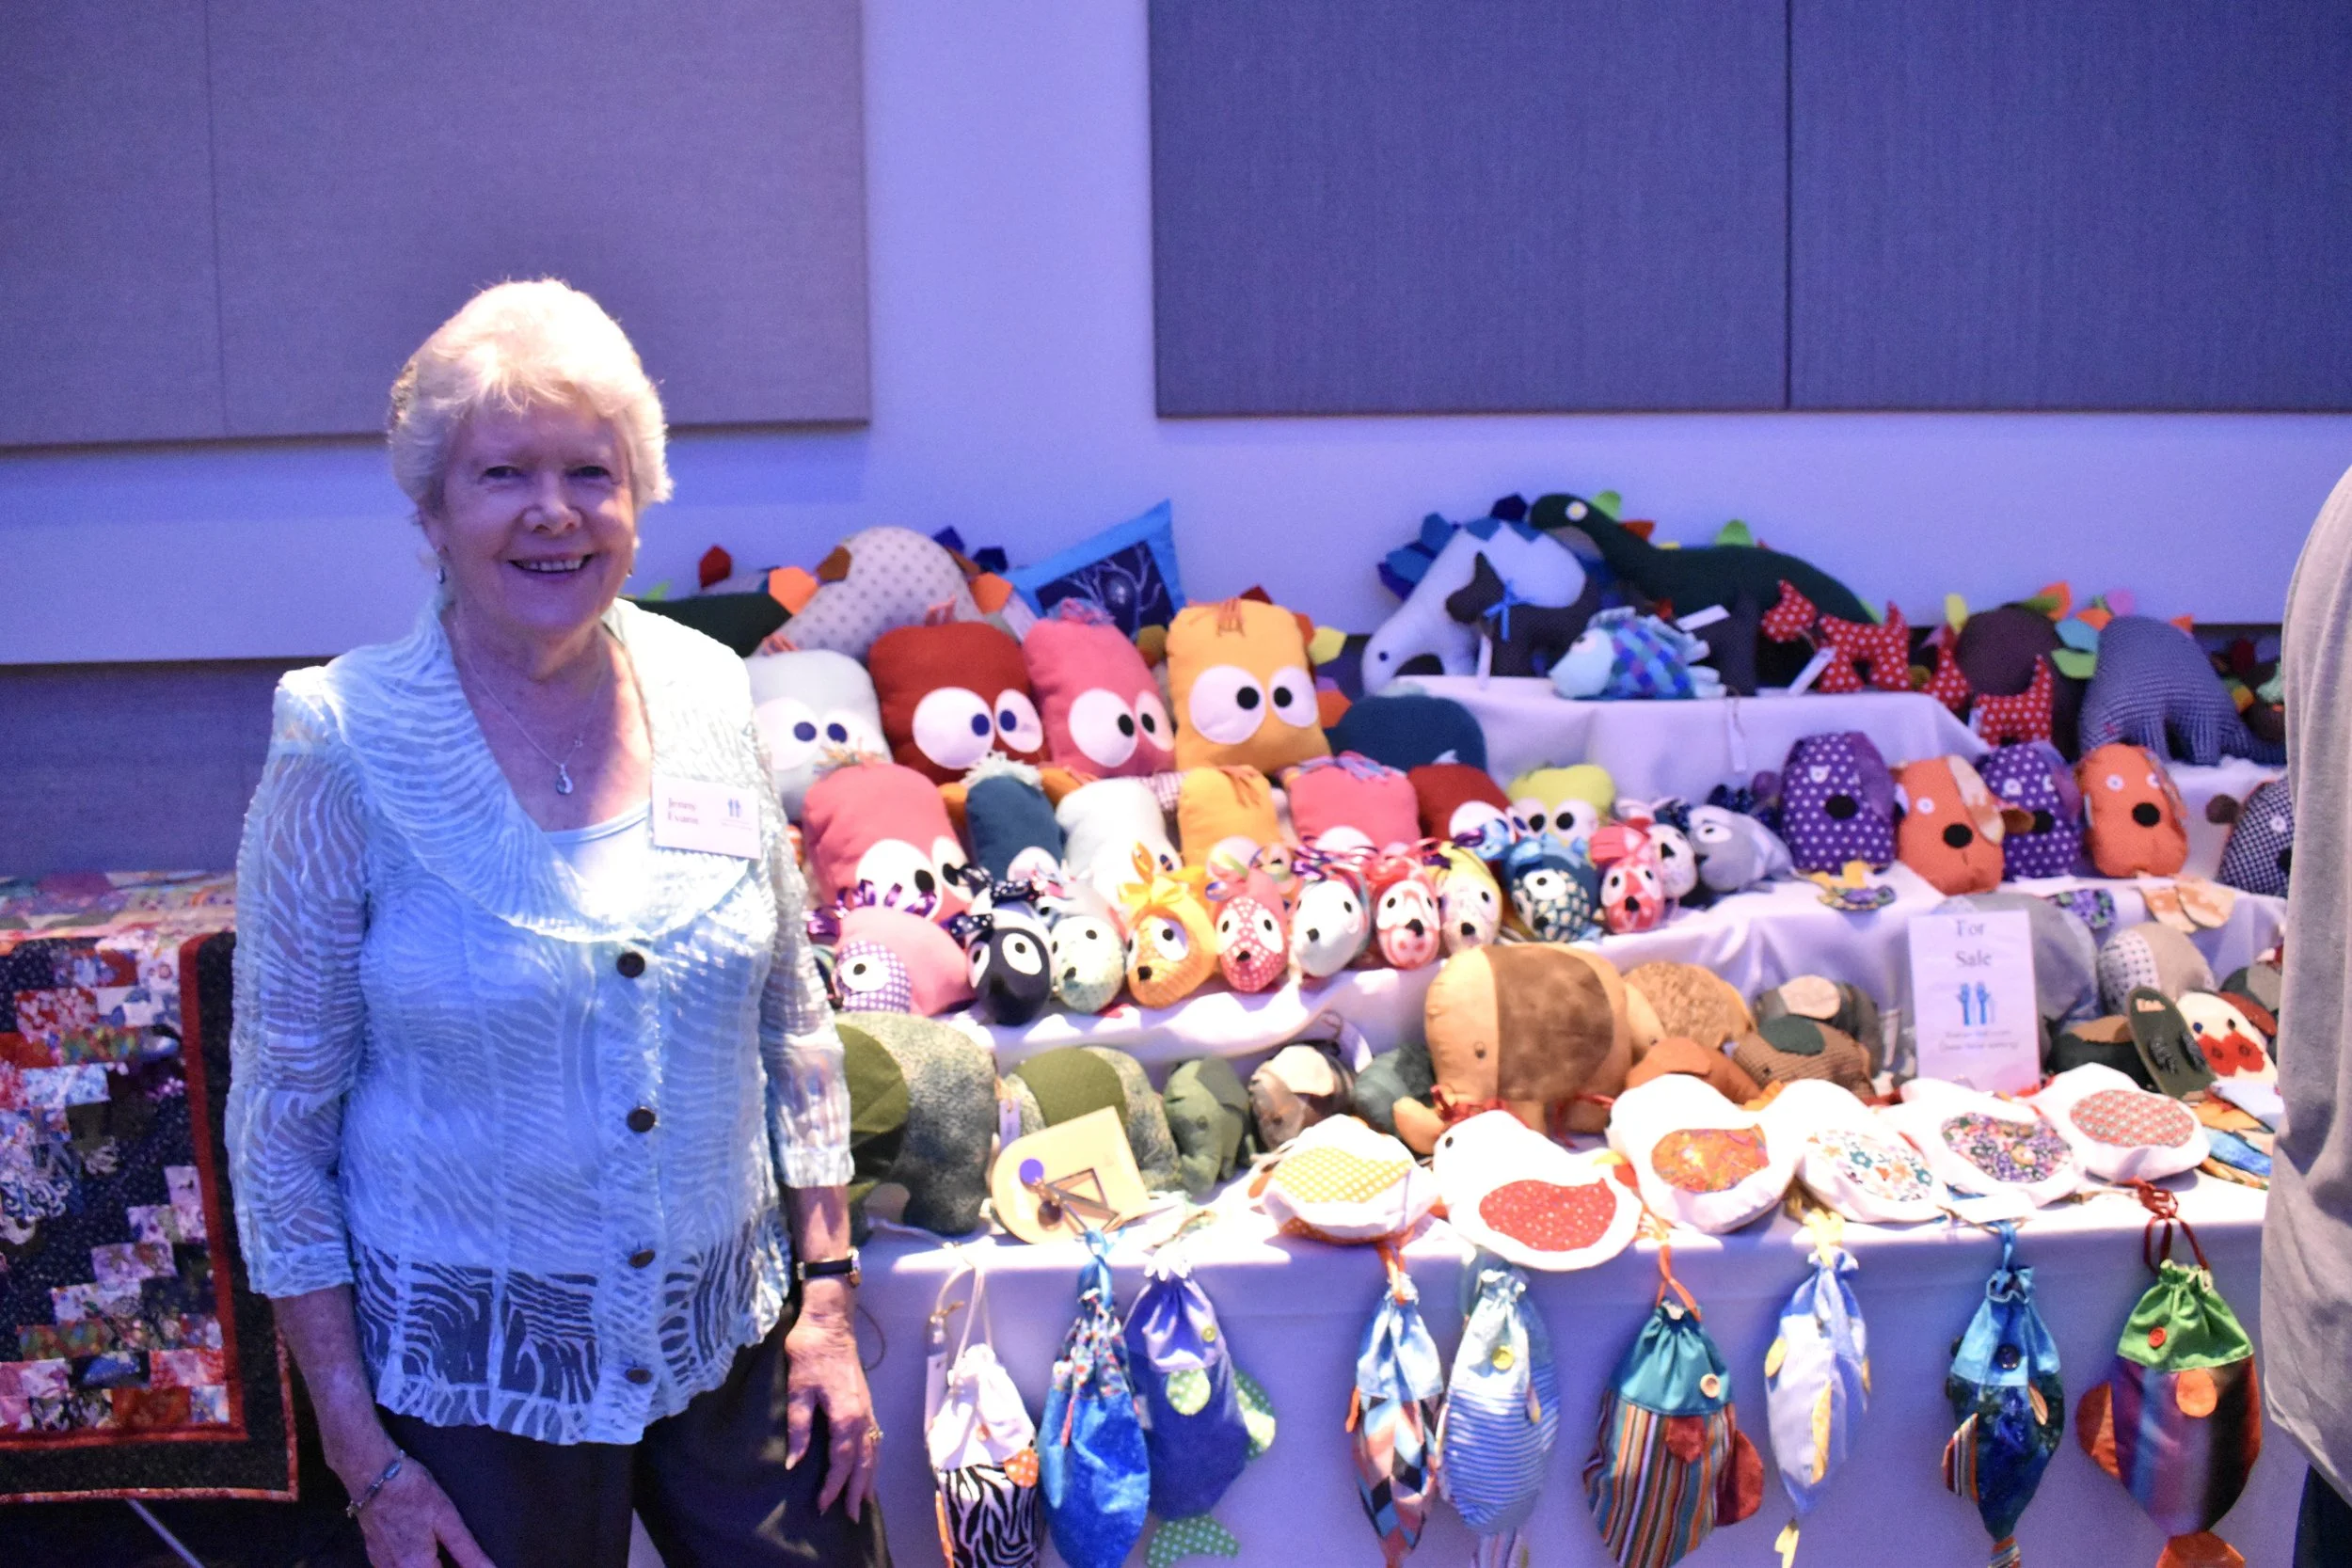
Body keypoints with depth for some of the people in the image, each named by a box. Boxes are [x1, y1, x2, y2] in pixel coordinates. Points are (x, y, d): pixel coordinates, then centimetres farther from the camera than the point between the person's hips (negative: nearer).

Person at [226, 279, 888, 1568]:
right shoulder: (346, 750, -13)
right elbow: (282, 1118, -8)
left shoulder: (708, 697, -3)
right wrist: (365, 1457, -8)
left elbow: (792, 1020, 5)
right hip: (476, 1371, -3)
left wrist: (827, 1296, 3)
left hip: (735, 1334, 3)